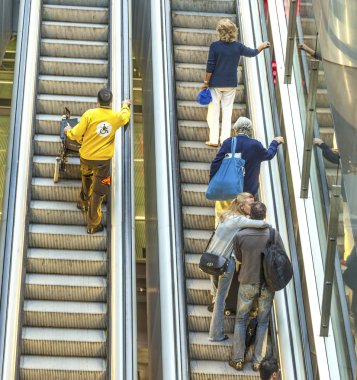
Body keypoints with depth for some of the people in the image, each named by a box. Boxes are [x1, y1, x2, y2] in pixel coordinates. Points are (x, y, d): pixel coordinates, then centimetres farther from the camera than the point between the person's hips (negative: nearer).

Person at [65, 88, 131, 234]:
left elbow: (76, 134, -13)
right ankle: (93, 225, 14)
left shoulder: (90, 114, -15)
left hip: (86, 157, 1)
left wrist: (68, 131, 10)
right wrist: (125, 105, 40)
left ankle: (83, 202, 51)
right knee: (98, 192, 7)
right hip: (103, 160, -1)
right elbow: (126, 116, 19)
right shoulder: (116, 117, -7)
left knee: (86, 179, 33)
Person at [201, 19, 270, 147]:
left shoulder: (215, 46, -12)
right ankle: (225, 139, 9)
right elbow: (252, 53, 15)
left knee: (213, 110, 6)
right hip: (231, 84, 3)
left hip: (216, 83, -3)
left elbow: (210, 67, -12)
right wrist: (262, 46, 34)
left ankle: (213, 139, 4)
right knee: (227, 110, 10)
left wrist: (206, 82, -3)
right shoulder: (238, 46, -3)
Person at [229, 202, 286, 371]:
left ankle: (238, 359, 18)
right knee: (263, 322, 14)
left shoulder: (240, 236, -16)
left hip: (247, 283, -1)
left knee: (241, 319, 16)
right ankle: (257, 361, 17)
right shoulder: (274, 234, -15)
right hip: (267, 284, 1)